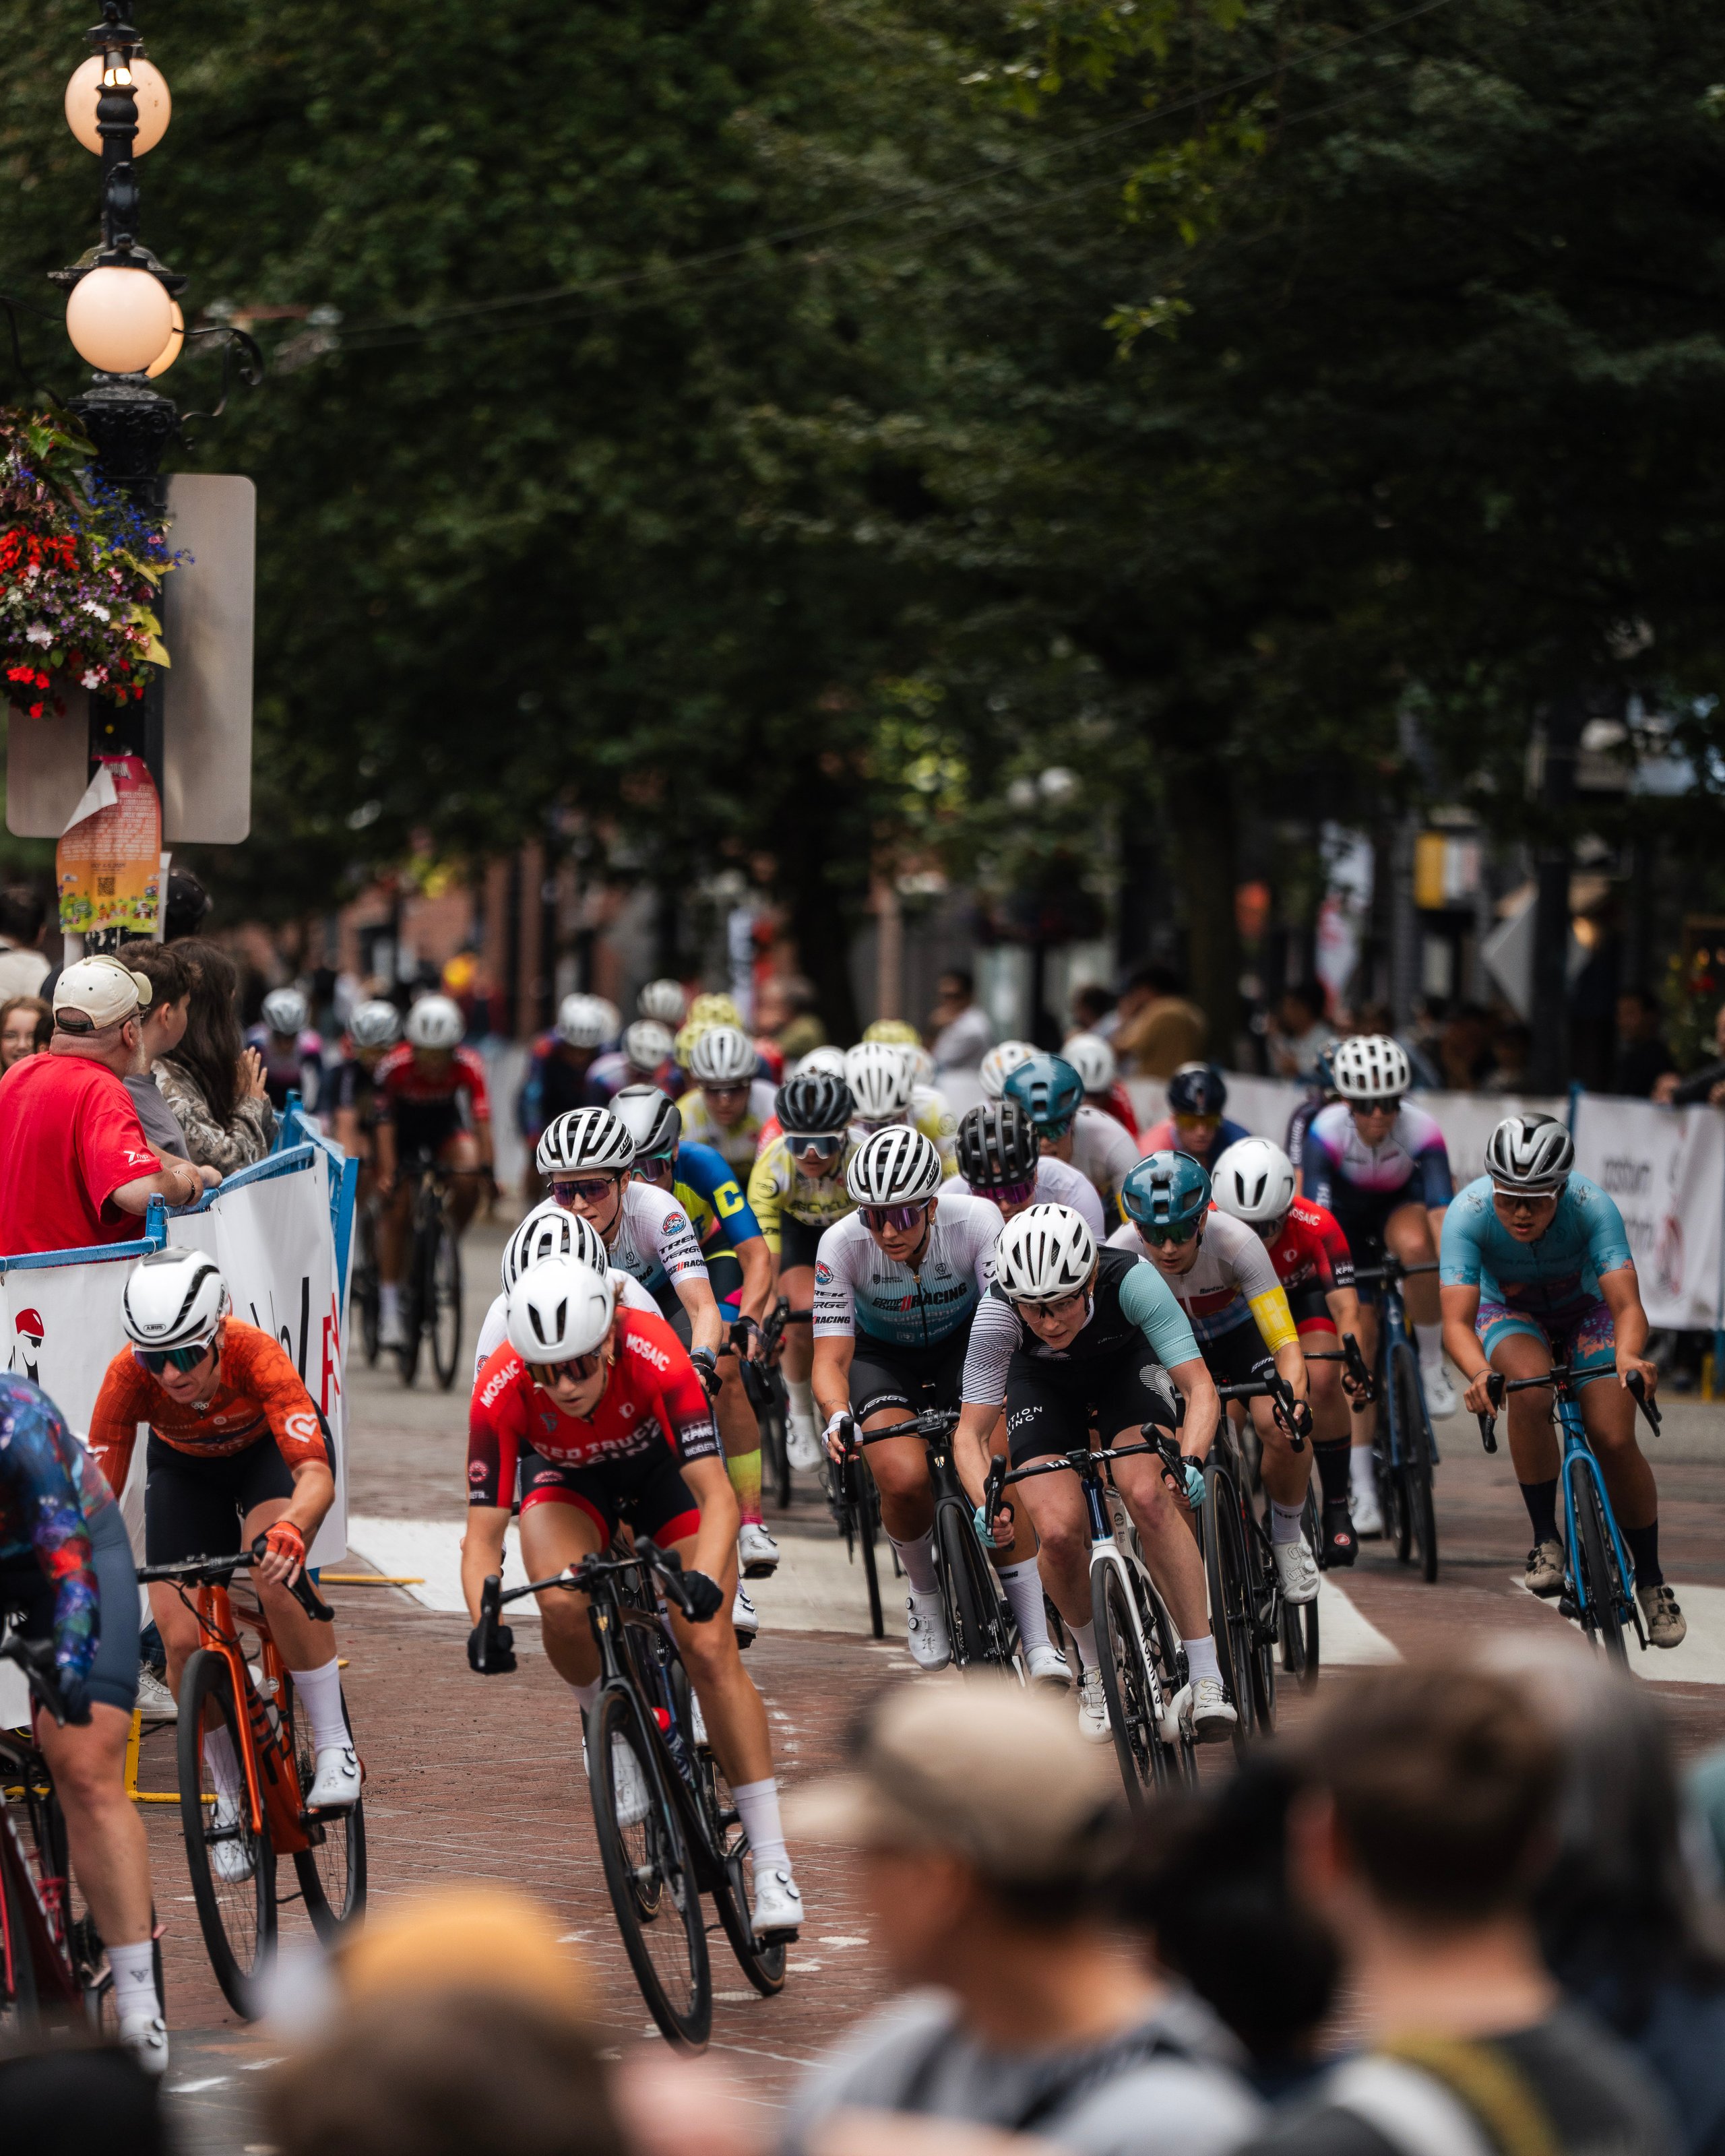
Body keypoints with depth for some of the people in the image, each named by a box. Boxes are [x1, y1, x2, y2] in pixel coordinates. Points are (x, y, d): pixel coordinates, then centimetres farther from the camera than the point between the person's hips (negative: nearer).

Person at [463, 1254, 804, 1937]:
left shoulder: (656, 1358, -38)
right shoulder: (501, 1392, -34)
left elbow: (718, 1497, -40)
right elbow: (482, 1535, -29)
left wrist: (704, 1582, -57)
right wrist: (484, 1621, -46)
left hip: (664, 1466, -1)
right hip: (568, 1478, 1)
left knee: (709, 1648, -16)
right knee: (563, 1605, -31)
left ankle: (772, 1866, -14)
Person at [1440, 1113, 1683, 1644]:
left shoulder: (1593, 1206, -33)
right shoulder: (1468, 1214, -32)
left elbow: (1628, 1305, -39)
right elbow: (1456, 1321, -38)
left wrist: (1629, 1355, -61)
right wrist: (1479, 1373, -59)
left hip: (1586, 1312, 0)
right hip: (1510, 1314, 0)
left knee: (1615, 1439, -17)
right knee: (1531, 1389, -34)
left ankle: (1650, 1579, 5)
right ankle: (1545, 1538, -18)